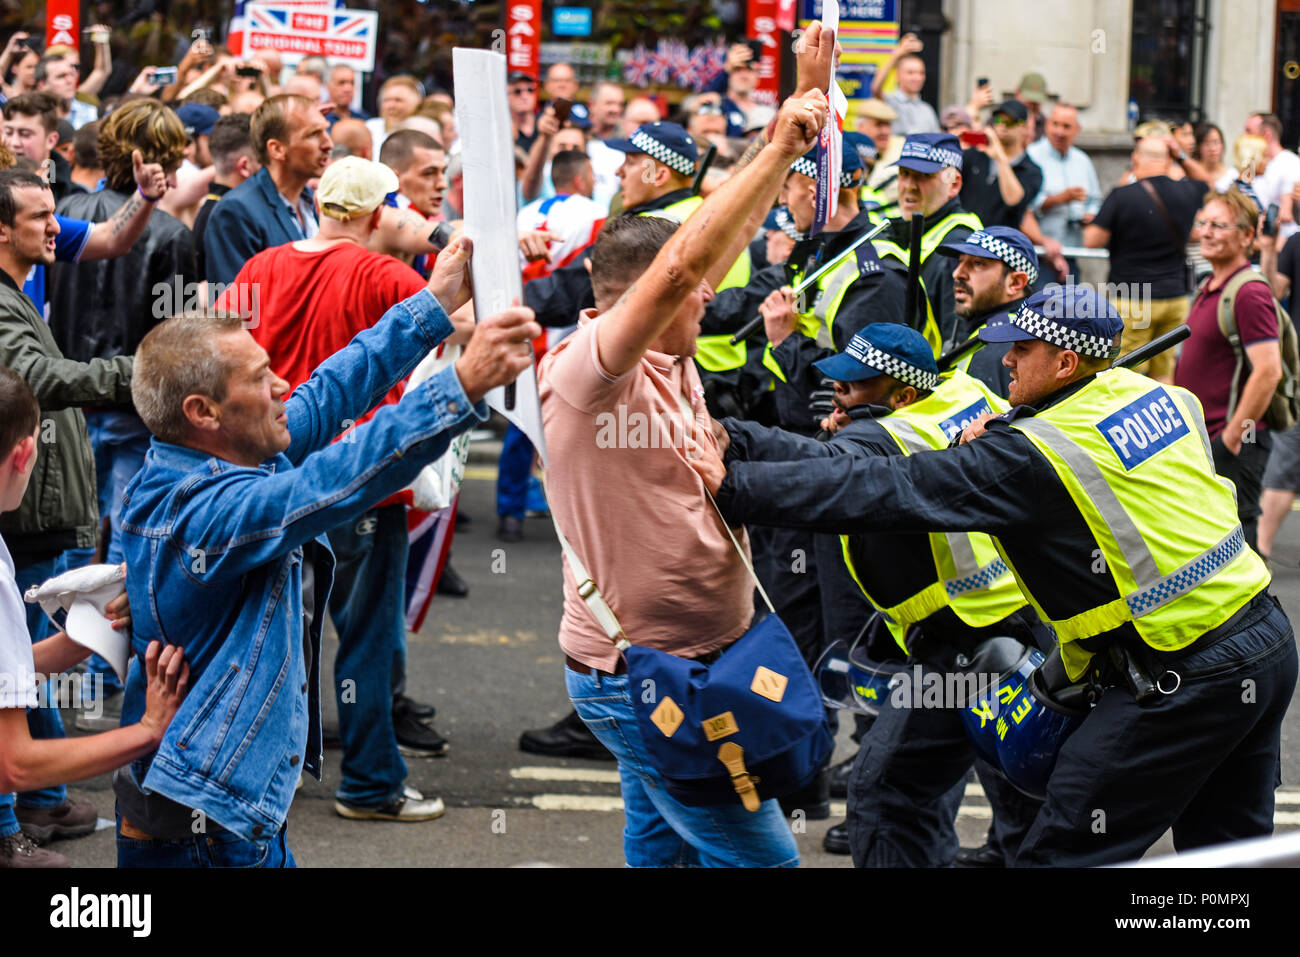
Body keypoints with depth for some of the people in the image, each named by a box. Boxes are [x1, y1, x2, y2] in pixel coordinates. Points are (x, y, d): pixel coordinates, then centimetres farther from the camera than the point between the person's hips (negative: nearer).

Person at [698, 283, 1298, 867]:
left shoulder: (1031, 458, -16)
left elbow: (887, 491, -19)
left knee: (1063, 851, -3)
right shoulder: (1155, 393, 5)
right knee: (1220, 847, 19)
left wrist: (734, 486, -18)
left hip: (1189, 678, -8)